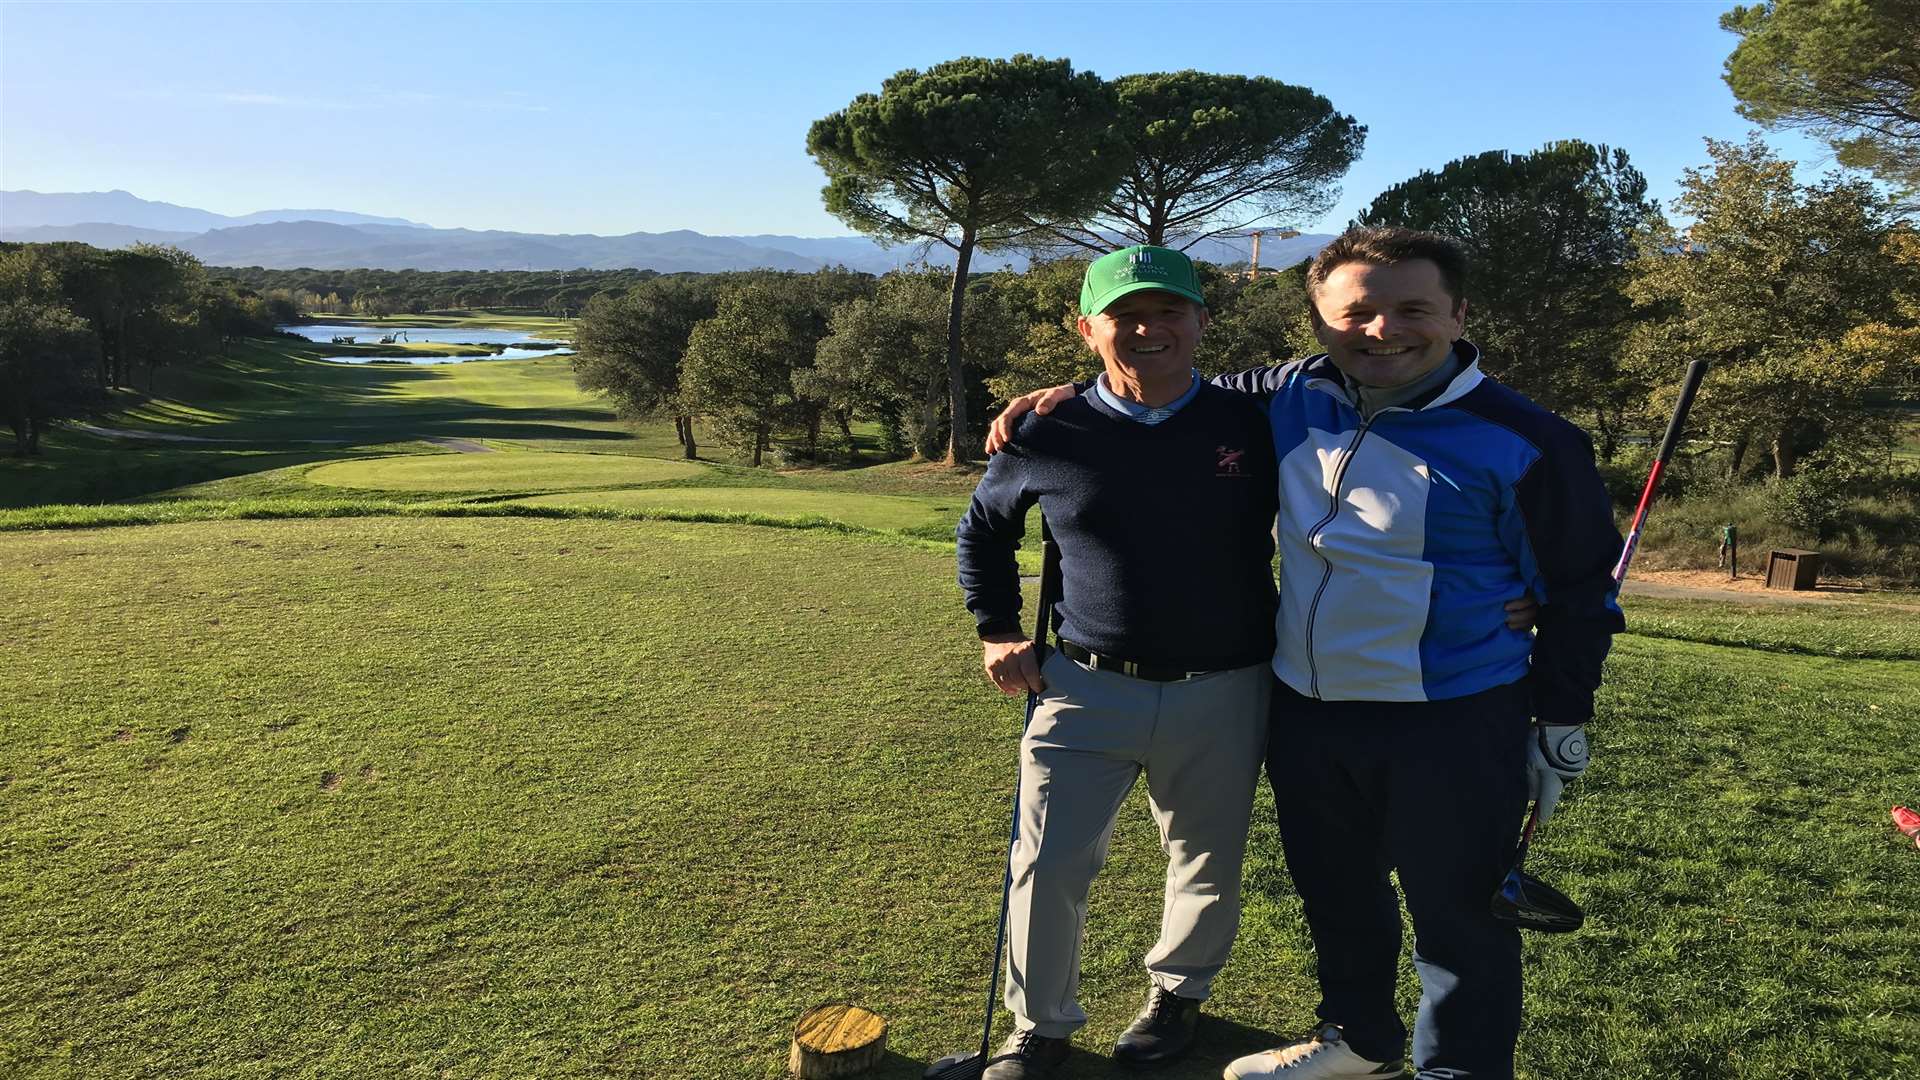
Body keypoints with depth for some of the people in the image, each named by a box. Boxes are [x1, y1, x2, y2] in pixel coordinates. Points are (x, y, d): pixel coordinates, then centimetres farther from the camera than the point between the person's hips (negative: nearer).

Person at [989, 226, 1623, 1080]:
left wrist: (1562, 727, -2)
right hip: (1306, 716, 6)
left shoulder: (1520, 443, -13)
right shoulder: (1294, 400, -1)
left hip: (1453, 729, -5)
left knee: (1458, 917, 8)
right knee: (1336, 895, 23)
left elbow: (1580, 593, -4)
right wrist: (1078, 395, 2)